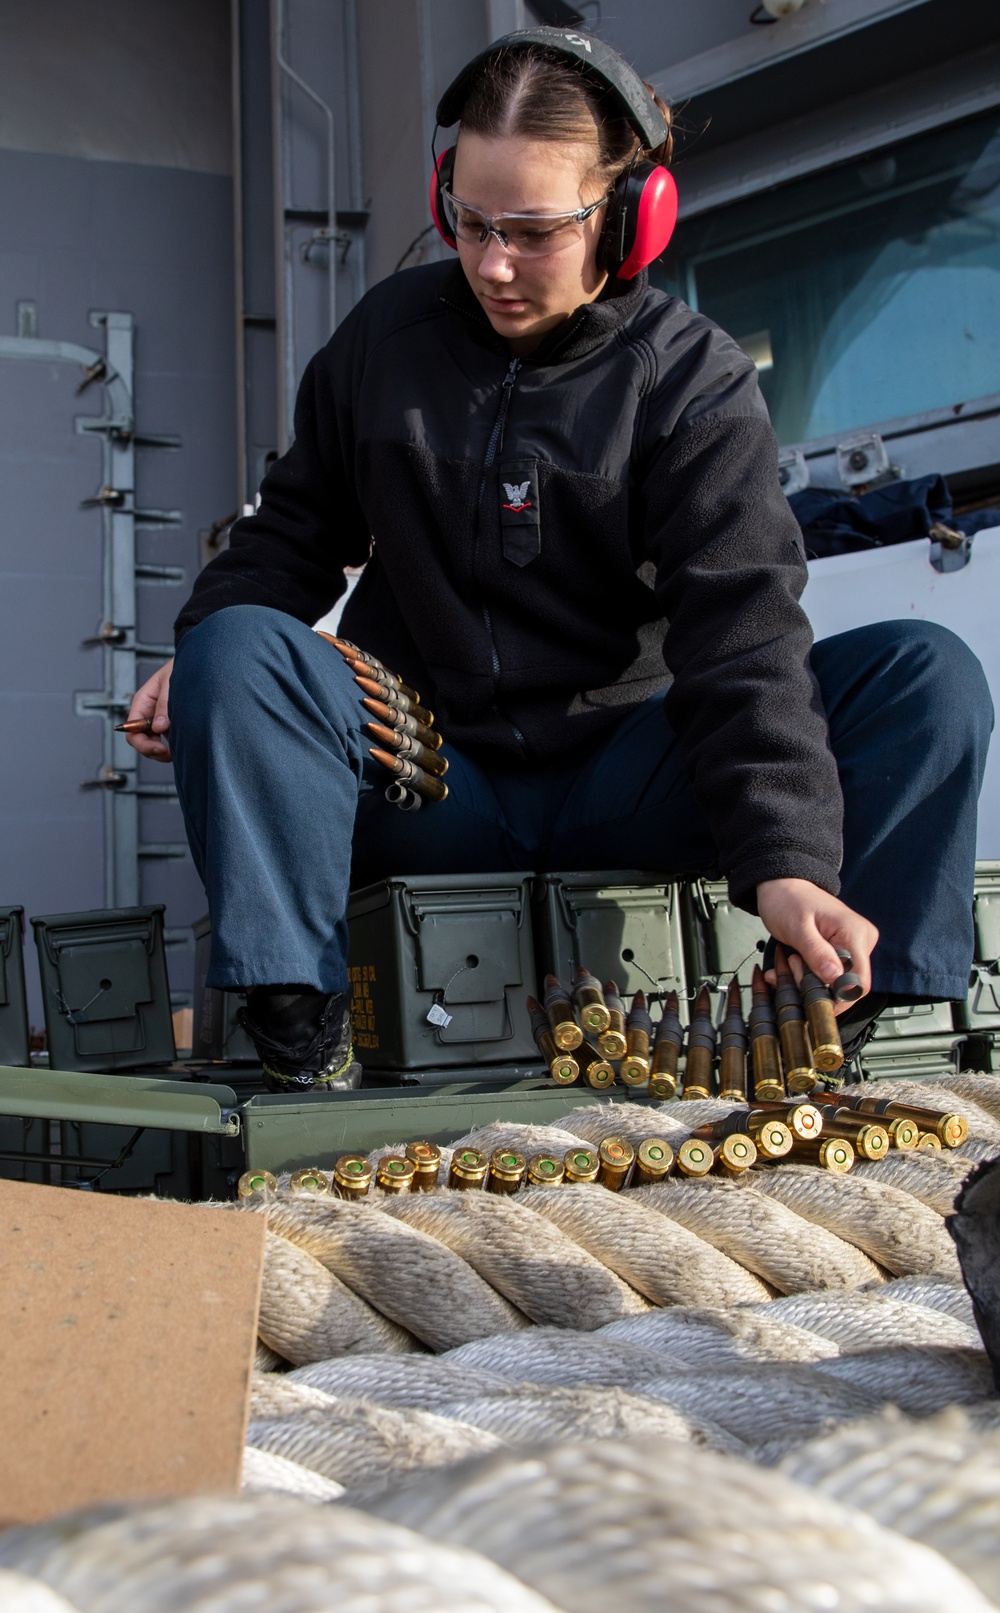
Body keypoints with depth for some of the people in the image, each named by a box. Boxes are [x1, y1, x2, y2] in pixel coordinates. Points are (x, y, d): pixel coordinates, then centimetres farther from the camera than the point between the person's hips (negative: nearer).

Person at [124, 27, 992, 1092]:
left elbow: (741, 630, -17)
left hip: (620, 783, -1)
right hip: (429, 785, 1)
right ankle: (300, 1034, -27)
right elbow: (297, 531, 14)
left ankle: (841, 1016, -20)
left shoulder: (695, 379, -4)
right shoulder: (388, 332, 5)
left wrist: (784, 857, -31)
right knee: (236, 651, -28)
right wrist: (201, 660, -8)